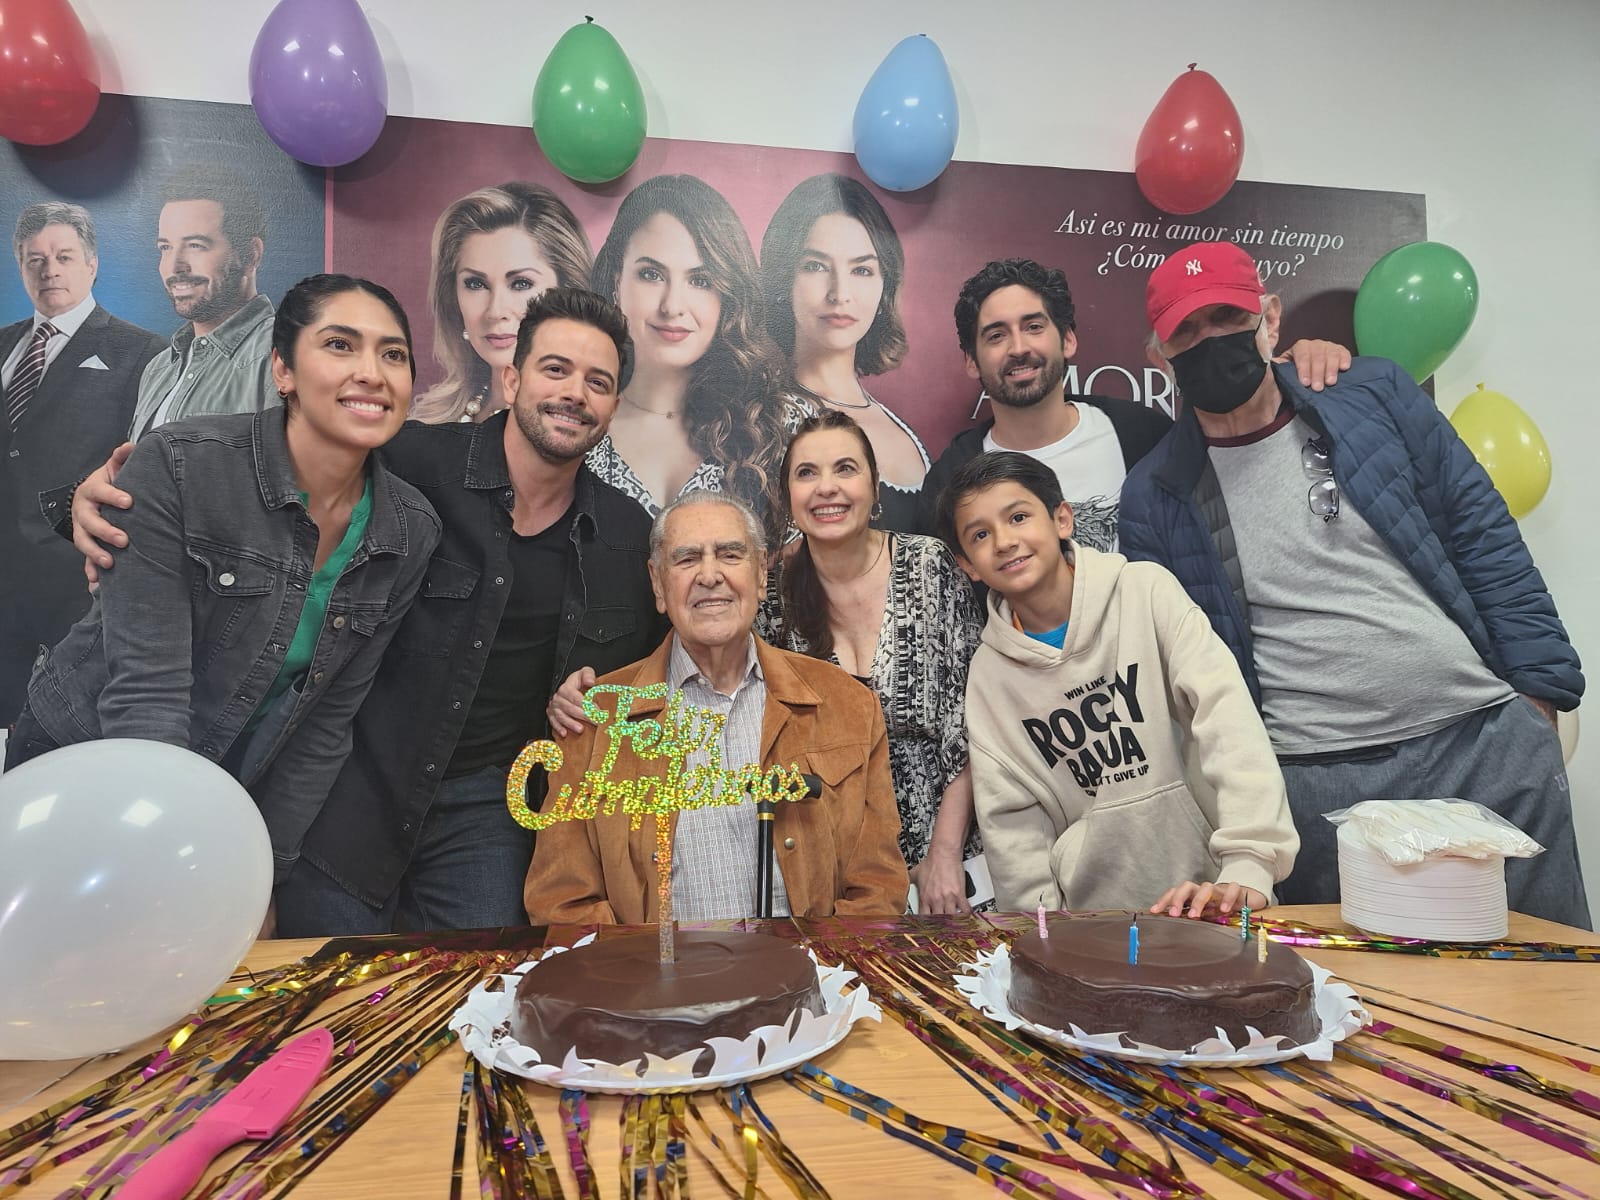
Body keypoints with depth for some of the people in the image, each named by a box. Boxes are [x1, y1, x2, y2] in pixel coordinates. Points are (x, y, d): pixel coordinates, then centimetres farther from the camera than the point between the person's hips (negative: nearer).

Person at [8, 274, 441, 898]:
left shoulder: (411, 531, -12)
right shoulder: (177, 465, -23)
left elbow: (327, 719, -6)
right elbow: (147, 688, -25)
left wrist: (265, 870, -6)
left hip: (232, 795, 3)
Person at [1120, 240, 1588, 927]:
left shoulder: (1377, 395, 4)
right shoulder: (1153, 499, 0)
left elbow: (1486, 541, 6)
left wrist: (1540, 690, 1)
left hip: (1490, 740, 2)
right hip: (1317, 786, -2)